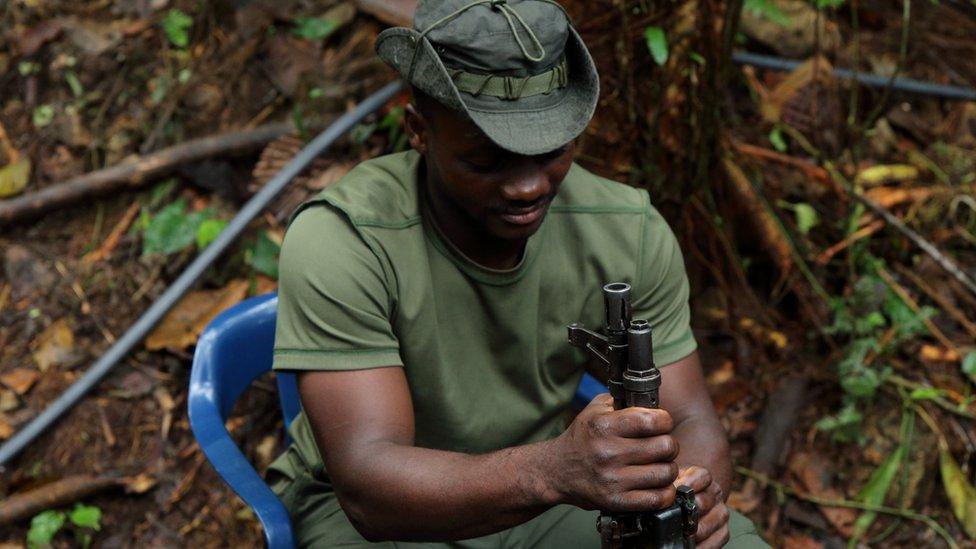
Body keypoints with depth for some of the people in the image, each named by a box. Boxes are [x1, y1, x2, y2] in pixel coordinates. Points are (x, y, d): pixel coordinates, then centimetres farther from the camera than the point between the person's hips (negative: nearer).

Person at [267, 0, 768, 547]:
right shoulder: (341, 240, -27)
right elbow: (370, 486, -34)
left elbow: (691, 421, -8)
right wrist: (556, 468, -51)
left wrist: (696, 490, -33)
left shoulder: (631, 231, -13)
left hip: (544, 495, 4)